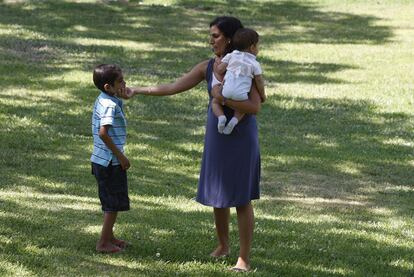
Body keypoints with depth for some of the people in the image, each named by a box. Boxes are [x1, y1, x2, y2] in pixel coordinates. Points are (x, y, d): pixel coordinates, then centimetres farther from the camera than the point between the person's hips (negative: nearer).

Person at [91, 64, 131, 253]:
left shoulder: (102, 101, 10)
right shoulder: (110, 105, -20)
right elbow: (103, 133, -28)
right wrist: (120, 156, -22)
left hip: (101, 160, 10)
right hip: (111, 162, -10)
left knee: (110, 201, 21)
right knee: (114, 203, 0)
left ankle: (109, 237, 32)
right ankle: (103, 243, 5)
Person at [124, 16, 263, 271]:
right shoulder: (207, 67, 4)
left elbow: (255, 107, -20)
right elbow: (173, 87, 4)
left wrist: (223, 98, -23)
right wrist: (138, 91, 0)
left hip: (241, 139, -5)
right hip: (217, 139, 5)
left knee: (242, 199, -3)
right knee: (217, 196, 13)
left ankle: (244, 258, 3)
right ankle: (223, 245, 34)